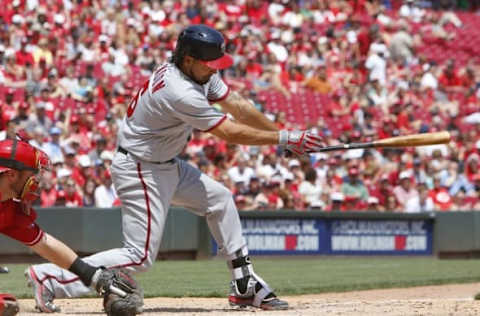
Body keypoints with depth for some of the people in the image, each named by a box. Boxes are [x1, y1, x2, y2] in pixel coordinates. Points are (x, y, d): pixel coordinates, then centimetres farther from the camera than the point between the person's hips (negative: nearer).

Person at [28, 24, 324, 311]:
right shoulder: (180, 93, -30)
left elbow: (238, 107, 1)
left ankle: (245, 286, 19)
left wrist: (284, 135, -5)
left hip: (166, 165, 10)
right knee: (140, 257, -10)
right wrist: (285, 139, -21)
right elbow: (231, 132, -26)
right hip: (139, 171, -10)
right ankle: (51, 277, -8)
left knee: (219, 199, 13)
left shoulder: (201, 73, -2)